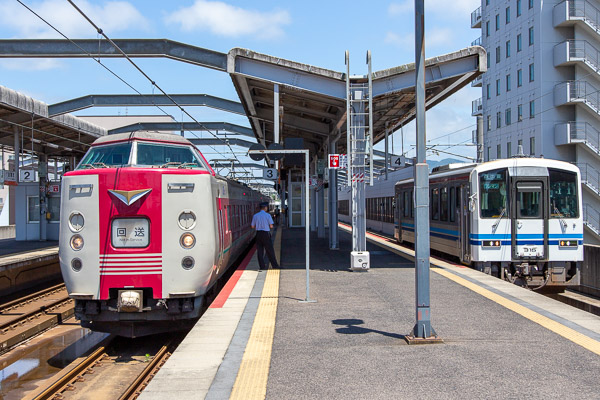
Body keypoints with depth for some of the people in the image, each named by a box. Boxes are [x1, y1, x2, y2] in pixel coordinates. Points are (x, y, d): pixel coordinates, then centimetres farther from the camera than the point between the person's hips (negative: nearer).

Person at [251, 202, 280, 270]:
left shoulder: (255, 216, 3)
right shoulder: (267, 215, -8)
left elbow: (253, 226, 6)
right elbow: (271, 226, -8)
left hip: (258, 234, 3)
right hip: (266, 234, -3)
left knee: (260, 251, 7)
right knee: (270, 251, 5)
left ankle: (262, 266, 7)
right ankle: (275, 265, 12)